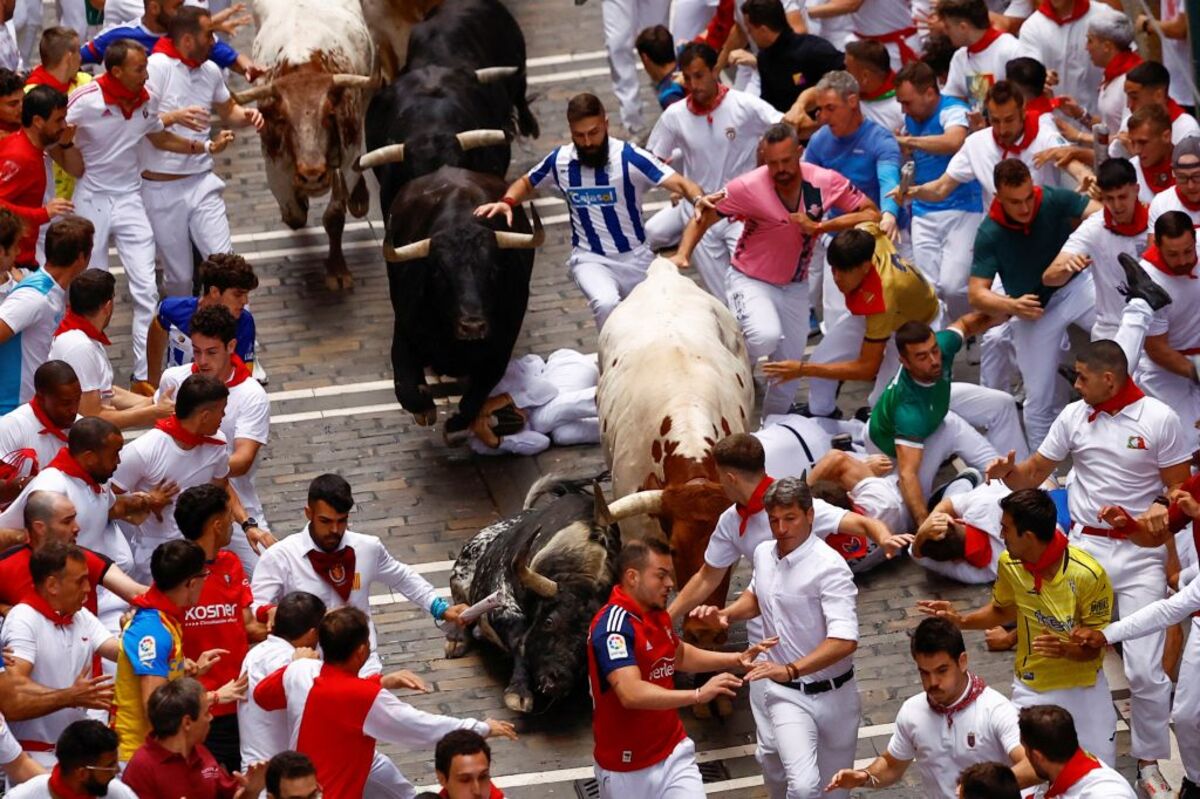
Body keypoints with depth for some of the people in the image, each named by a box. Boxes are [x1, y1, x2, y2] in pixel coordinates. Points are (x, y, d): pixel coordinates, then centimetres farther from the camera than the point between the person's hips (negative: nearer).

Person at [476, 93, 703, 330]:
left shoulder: (629, 157, -15)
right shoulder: (560, 160, -5)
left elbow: (680, 184, -23)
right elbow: (526, 183, 16)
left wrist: (699, 200, -45)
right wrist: (507, 202, -6)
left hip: (636, 257, 1)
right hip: (591, 259, -1)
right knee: (607, 304, -32)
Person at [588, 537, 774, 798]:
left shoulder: (658, 615, 5)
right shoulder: (613, 627, -24)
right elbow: (631, 694, -38)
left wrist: (737, 659, 15)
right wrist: (698, 695, -43)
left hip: (673, 752, 7)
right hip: (627, 768, -7)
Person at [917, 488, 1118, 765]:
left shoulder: (1087, 575, -24)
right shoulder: (1009, 563, -9)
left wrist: (1066, 649, -36)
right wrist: (961, 621, -3)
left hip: (1083, 687, -2)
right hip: (1032, 688, 2)